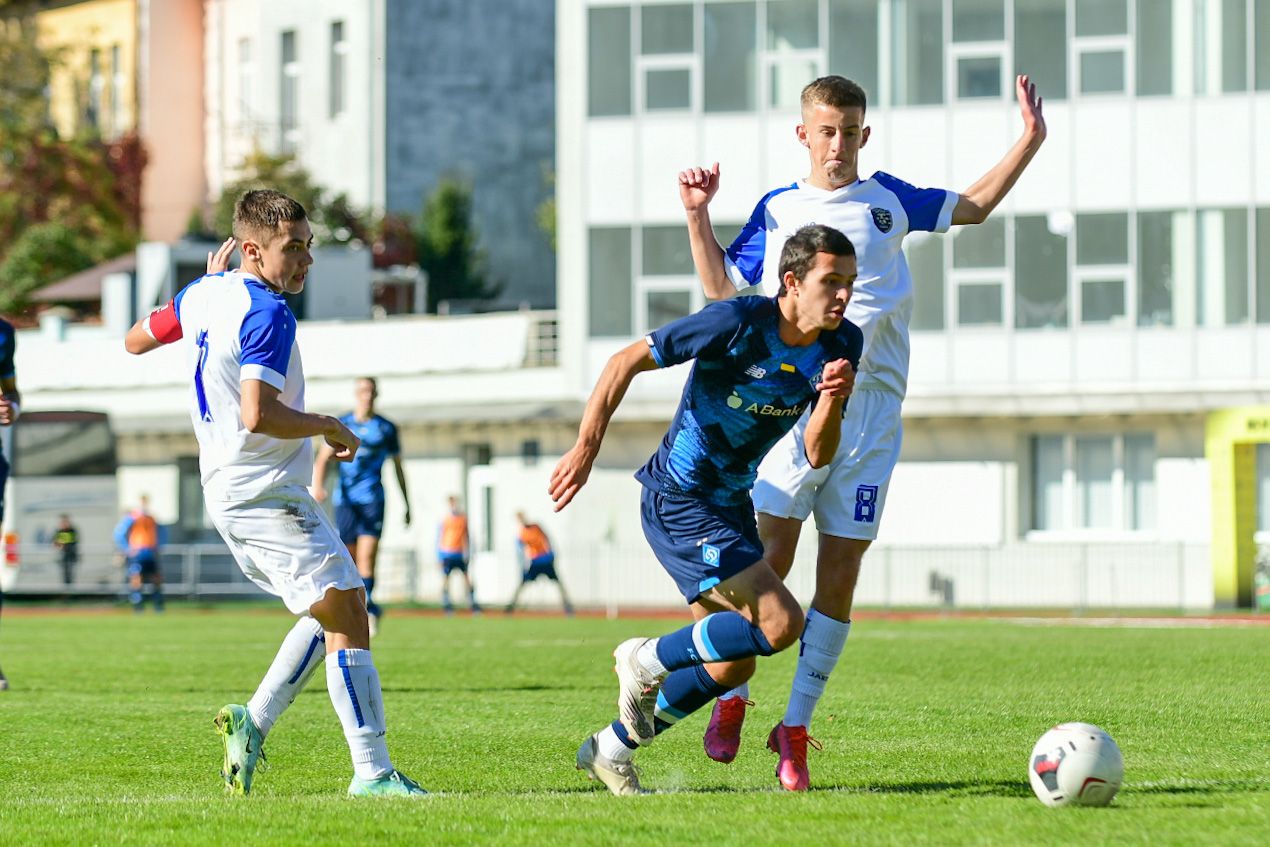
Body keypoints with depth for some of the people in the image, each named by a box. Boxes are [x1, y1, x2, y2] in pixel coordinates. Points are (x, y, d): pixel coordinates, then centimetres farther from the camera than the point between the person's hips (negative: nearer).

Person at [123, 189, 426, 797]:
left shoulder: (202, 295, 9)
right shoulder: (266, 315, -19)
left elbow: (135, 340, 27)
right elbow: (259, 415, -29)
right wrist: (328, 426, -13)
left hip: (226, 491, 10)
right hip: (266, 493, -10)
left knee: (335, 607, 19)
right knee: (347, 618, -11)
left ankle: (254, 720, 12)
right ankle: (372, 772, -16)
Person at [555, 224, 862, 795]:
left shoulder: (840, 346, -3)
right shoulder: (737, 324, -22)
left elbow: (817, 456, -3)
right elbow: (626, 362, -16)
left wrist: (833, 400, -23)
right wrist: (585, 449, -20)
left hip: (729, 505, 8)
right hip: (678, 500, -8)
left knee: (732, 665, 12)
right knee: (780, 623, -20)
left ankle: (611, 749, 27)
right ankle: (648, 661, 0)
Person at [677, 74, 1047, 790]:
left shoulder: (888, 200, 14)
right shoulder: (776, 211, 12)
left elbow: (973, 207, 27)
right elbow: (721, 287, 19)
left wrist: (1030, 141, 17)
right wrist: (698, 215, 9)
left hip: (871, 414, 1)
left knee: (840, 572, -1)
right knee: (769, 558, -10)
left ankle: (795, 728, 8)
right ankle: (732, 702, 6)